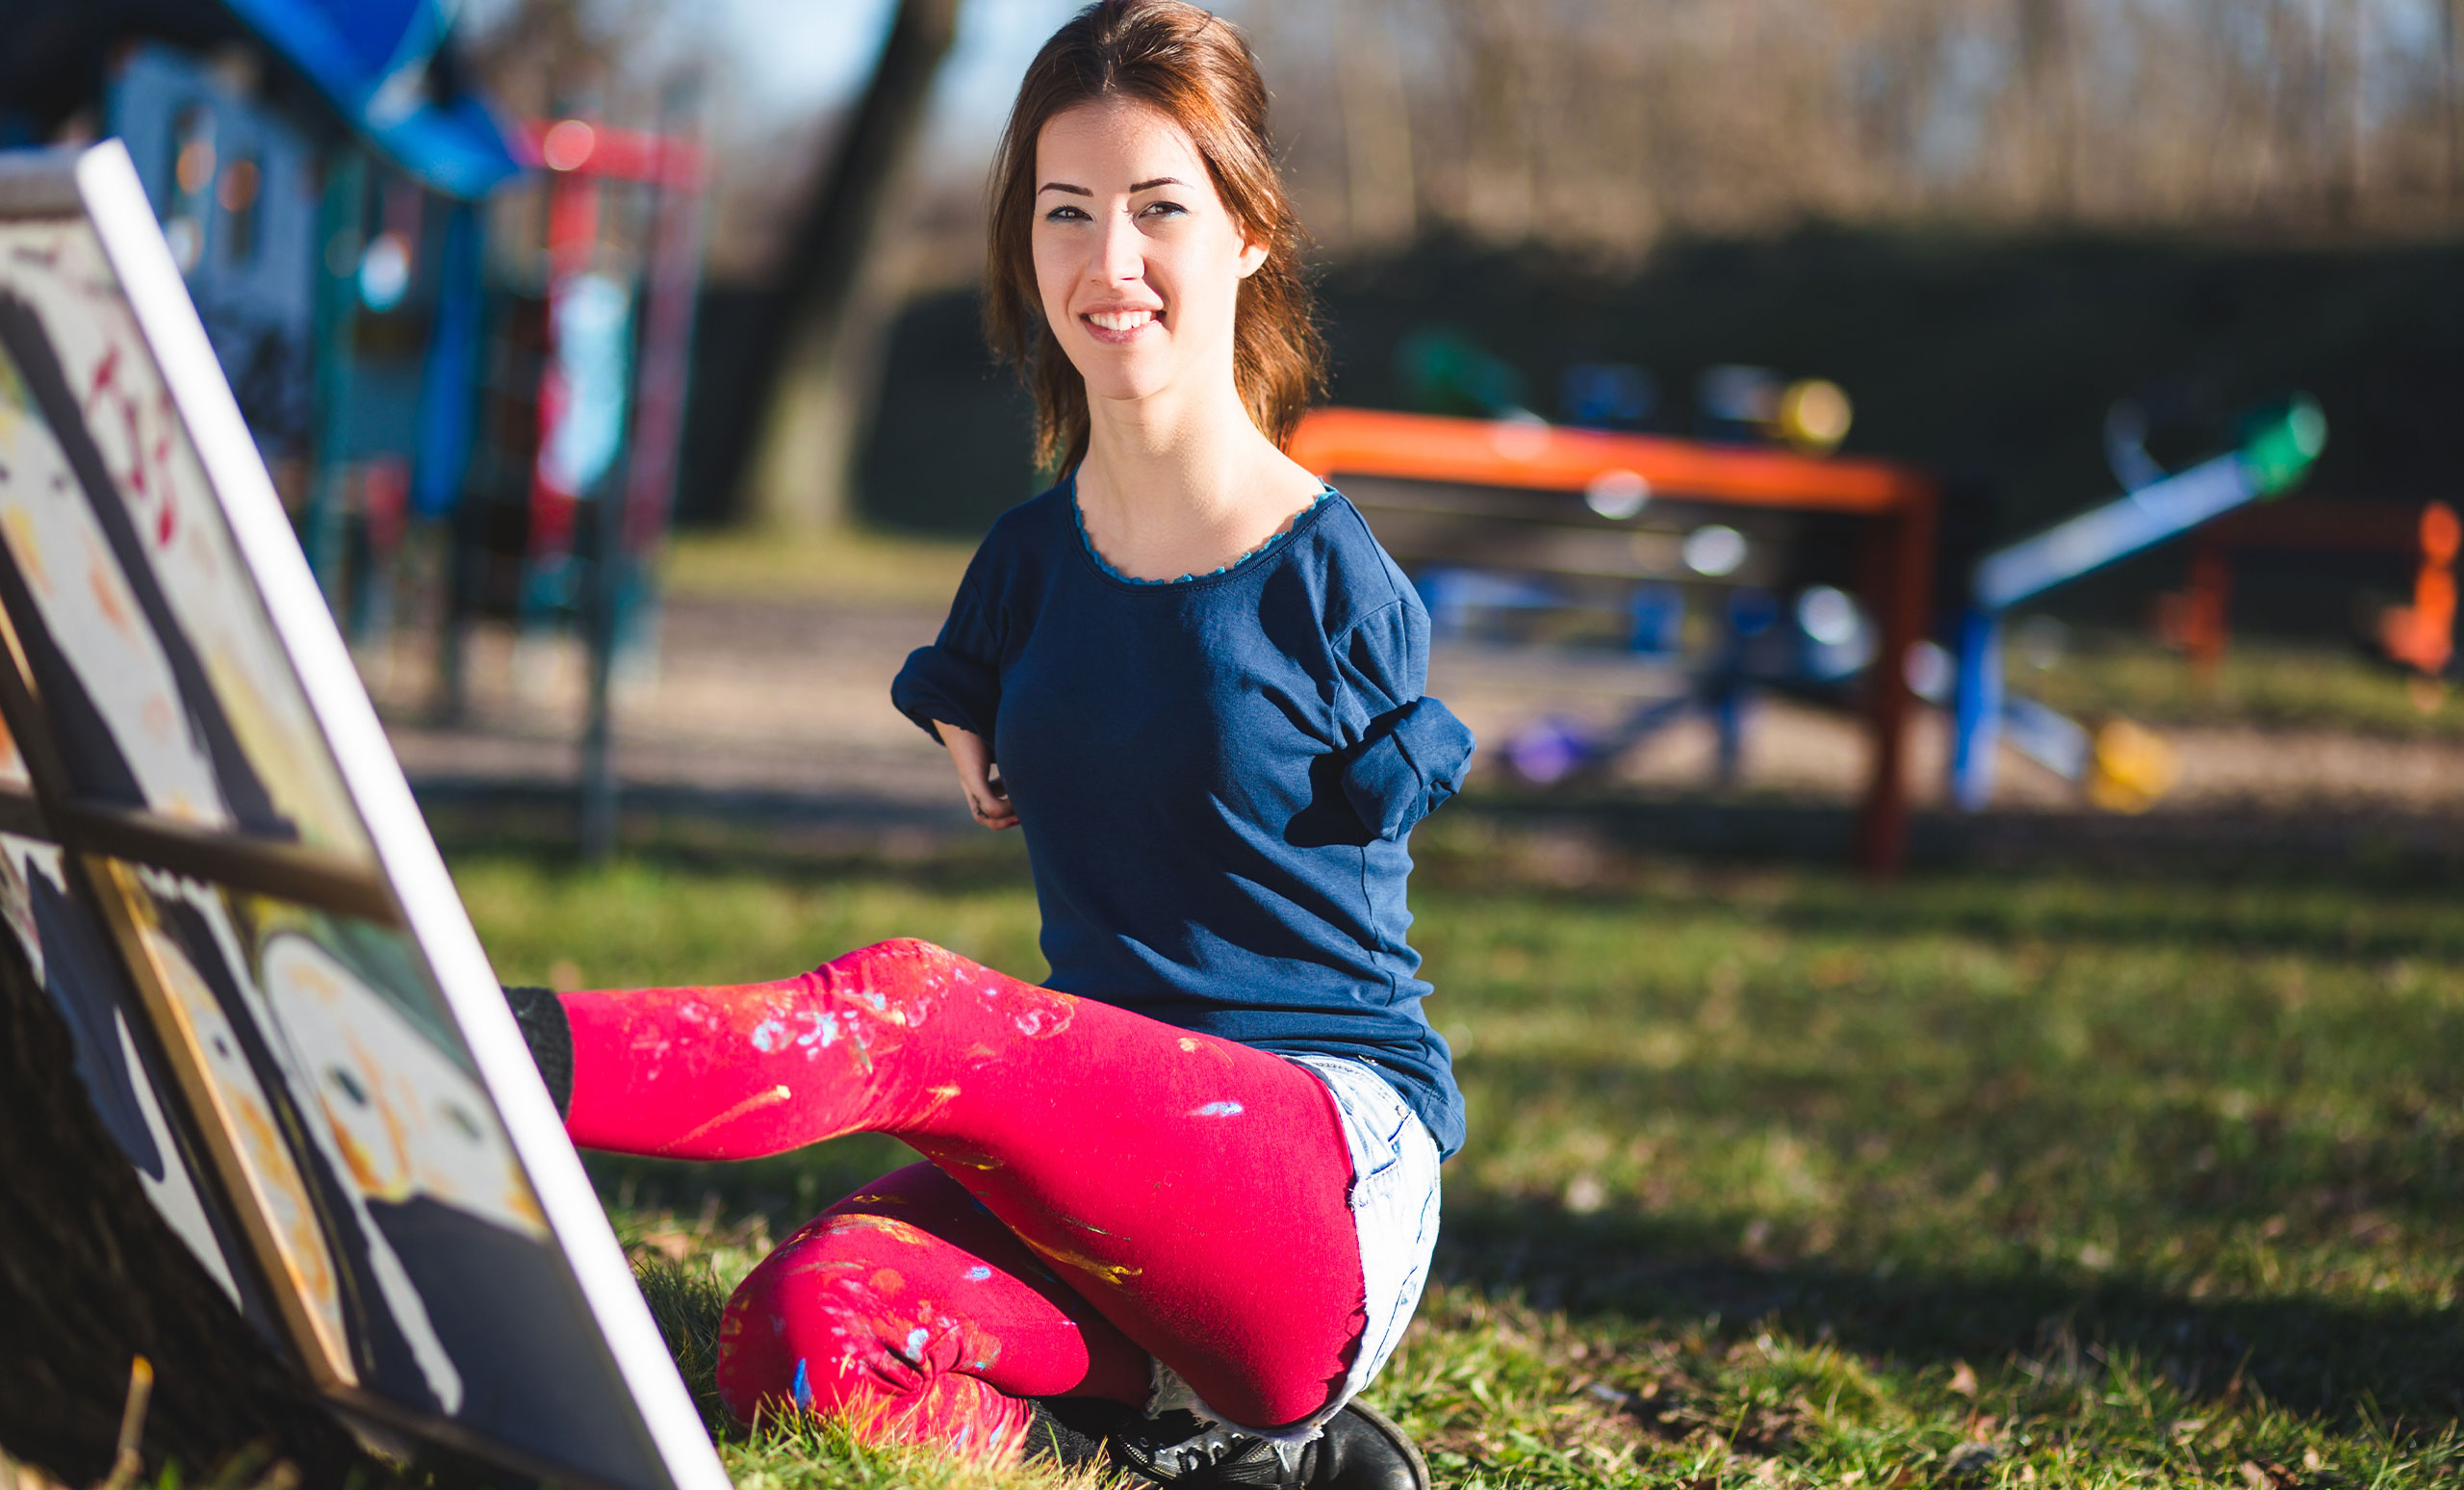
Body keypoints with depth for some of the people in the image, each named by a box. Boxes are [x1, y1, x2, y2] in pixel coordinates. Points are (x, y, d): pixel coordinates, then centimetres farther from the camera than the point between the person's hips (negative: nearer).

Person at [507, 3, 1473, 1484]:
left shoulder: (1337, 585, -3)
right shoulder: (1030, 564, 12)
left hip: (1330, 1185, -5)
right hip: (1098, 1177, 5)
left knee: (910, 1002, -31)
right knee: (795, 1337, -28)